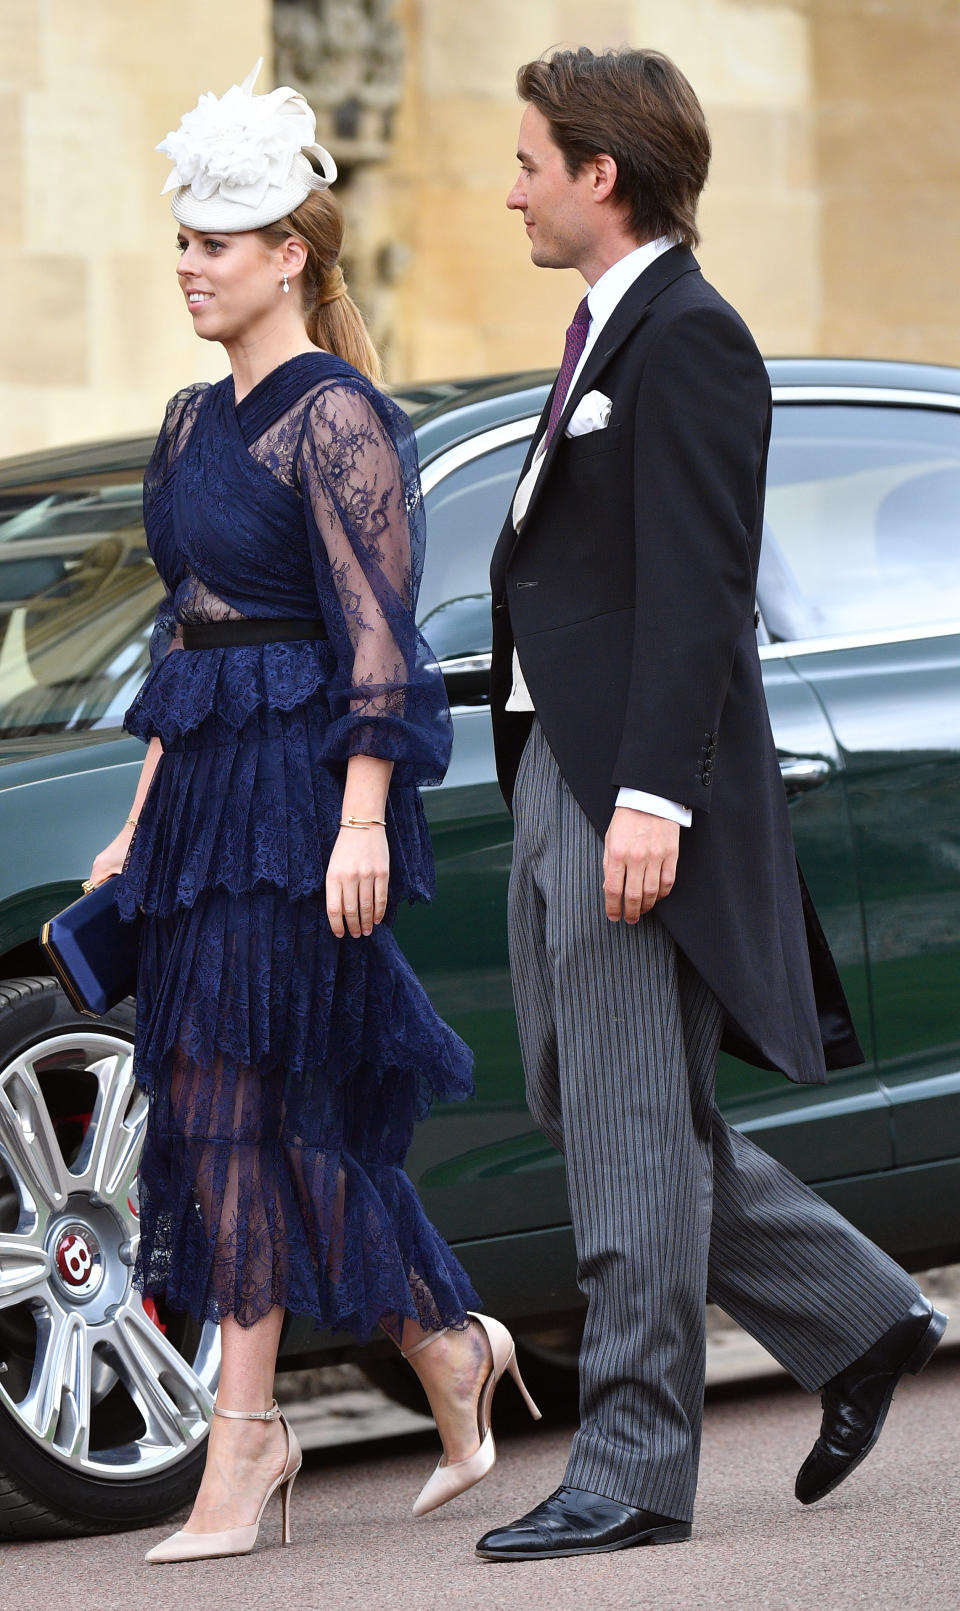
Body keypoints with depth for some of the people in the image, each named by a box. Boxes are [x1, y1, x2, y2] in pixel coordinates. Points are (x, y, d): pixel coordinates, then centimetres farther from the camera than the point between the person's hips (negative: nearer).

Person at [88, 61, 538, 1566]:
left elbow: (377, 637, -14)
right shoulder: (198, 420, 16)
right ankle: (449, 1343, 22)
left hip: (302, 781, -8)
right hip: (208, 780, 8)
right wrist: (147, 818, 18)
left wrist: (362, 820, -20)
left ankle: (245, 1433, -3)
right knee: (292, 1107, 8)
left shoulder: (337, 420, -10)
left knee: (239, 1094, -8)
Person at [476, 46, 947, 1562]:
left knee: (634, 1127, -5)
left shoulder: (687, 334, -12)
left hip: (637, 785, -10)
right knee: (596, 1112, 14)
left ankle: (633, 1470, 1)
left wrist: (652, 798, -24)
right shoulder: (610, 332, 19)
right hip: (560, 771, 10)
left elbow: (696, 588, -19)